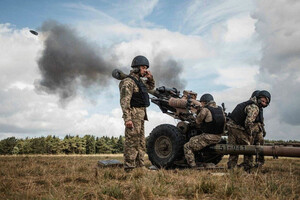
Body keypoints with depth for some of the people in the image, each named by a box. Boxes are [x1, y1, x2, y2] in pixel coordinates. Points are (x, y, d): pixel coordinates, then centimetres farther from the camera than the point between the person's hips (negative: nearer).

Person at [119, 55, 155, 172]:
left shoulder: (140, 81, 16)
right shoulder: (128, 82, -12)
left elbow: (151, 87, 34)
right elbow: (124, 101, -19)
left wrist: (150, 78, 14)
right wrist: (127, 118, -26)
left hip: (141, 115, 10)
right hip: (133, 115, -10)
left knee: (141, 143, 13)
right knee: (132, 142, -8)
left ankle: (140, 166, 21)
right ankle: (129, 168, -4)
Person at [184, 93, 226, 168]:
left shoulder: (205, 110, -15)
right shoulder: (220, 109, 7)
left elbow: (198, 121, -3)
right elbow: (223, 123, 14)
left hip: (207, 138, -8)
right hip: (218, 138, 8)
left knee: (187, 147, 2)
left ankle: (193, 167, -6)